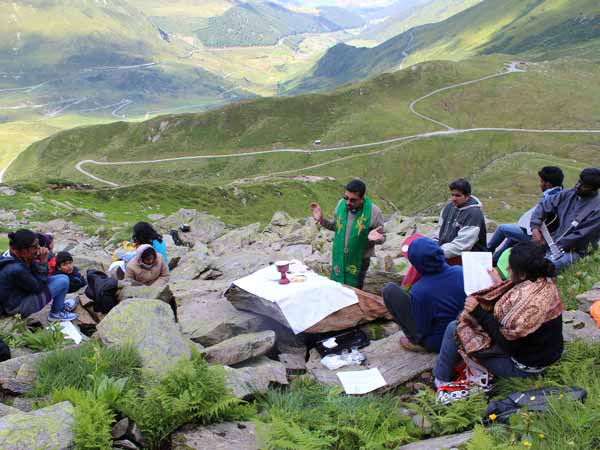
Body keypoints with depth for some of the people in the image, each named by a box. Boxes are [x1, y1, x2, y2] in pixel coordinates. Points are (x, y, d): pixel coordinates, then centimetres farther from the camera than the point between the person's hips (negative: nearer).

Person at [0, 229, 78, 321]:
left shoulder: (19, 257, -8)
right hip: (18, 306, -9)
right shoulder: (16, 269, -34)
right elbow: (38, 287, -21)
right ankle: (56, 313, 9)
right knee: (63, 281, -12)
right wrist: (42, 262, -22)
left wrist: (43, 261, -18)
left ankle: (60, 304, 28)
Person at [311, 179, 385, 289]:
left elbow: (382, 238, -10)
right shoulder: (341, 204, -7)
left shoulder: (373, 211, -20)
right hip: (338, 259, 4)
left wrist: (374, 238, -32)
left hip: (358, 262, -4)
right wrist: (321, 220, -7)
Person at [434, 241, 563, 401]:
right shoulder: (546, 282, -5)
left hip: (522, 367, -9)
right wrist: (500, 284, 17)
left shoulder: (525, 298, -34)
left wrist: (479, 312, -21)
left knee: (454, 328, -3)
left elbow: (506, 341, -27)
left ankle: (440, 379, 17)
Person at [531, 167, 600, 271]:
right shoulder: (569, 194, 1)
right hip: (551, 241, 7)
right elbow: (544, 206, 6)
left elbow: (579, 237, -19)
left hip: (572, 250, -6)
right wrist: (535, 227, -11)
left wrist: (551, 243, -14)